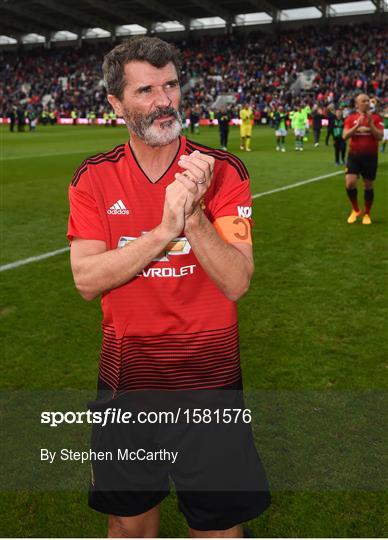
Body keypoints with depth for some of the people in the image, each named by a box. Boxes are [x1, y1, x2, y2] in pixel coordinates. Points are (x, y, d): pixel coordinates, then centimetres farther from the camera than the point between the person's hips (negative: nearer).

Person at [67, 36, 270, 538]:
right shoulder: (93, 178, -2)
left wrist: (194, 216, -28)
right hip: (125, 383, 2)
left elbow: (235, 283, -13)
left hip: (209, 382, -1)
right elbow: (87, 280, -13)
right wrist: (165, 229, -24)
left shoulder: (223, 171, -7)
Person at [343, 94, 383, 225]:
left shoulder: (376, 118, -1)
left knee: (368, 186, 6)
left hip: (370, 156, 0)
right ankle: (355, 210, 12)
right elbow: (345, 136, -9)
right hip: (354, 155, 0)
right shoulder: (351, 118, 2)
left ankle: (367, 214, 23)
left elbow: (380, 136, -10)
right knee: (350, 183, -12)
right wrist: (357, 125, -20)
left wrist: (370, 124, -20)